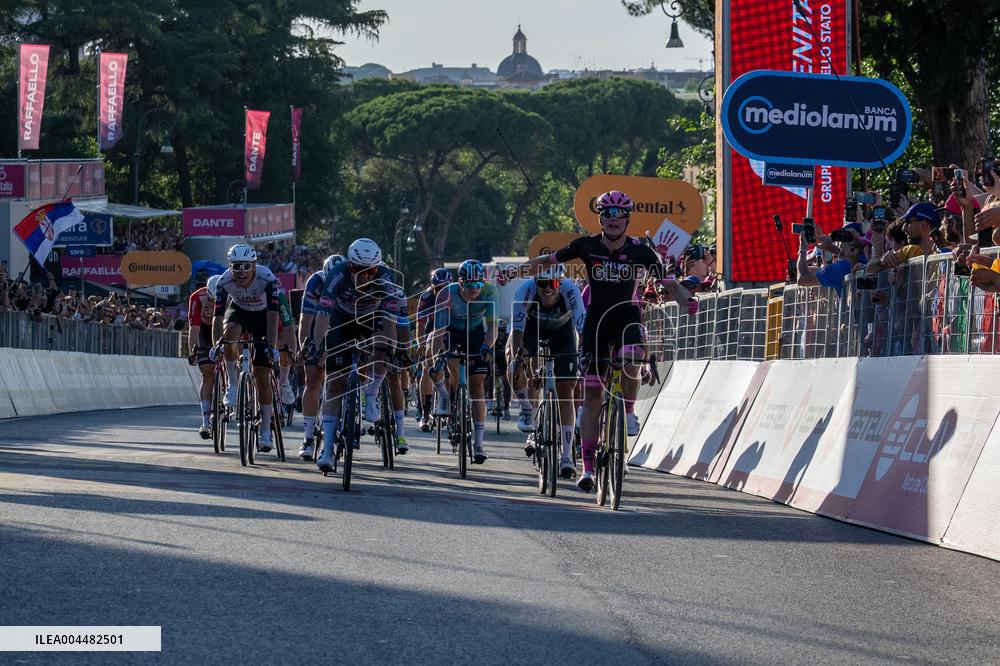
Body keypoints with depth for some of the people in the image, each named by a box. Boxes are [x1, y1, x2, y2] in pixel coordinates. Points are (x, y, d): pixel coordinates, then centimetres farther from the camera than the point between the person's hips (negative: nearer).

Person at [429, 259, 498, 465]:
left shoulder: (488, 293, -28)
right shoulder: (447, 295, -31)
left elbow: (492, 326, -30)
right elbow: (439, 330, -33)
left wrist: (487, 346, -49)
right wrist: (437, 359, -43)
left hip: (475, 333, 1)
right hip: (451, 332, -1)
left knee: (477, 384, -6)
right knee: (454, 368, -30)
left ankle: (479, 443, -4)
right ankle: (445, 396, 4)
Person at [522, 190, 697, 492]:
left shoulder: (640, 251, -9)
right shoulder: (587, 246, -7)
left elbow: (669, 283, -9)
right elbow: (549, 260, 5)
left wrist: (686, 300, -28)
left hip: (627, 316, -1)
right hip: (596, 318, 1)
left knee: (631, 359, -36)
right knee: (591, 393, 0)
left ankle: (629, 411, -8)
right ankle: (588, 466, 5)